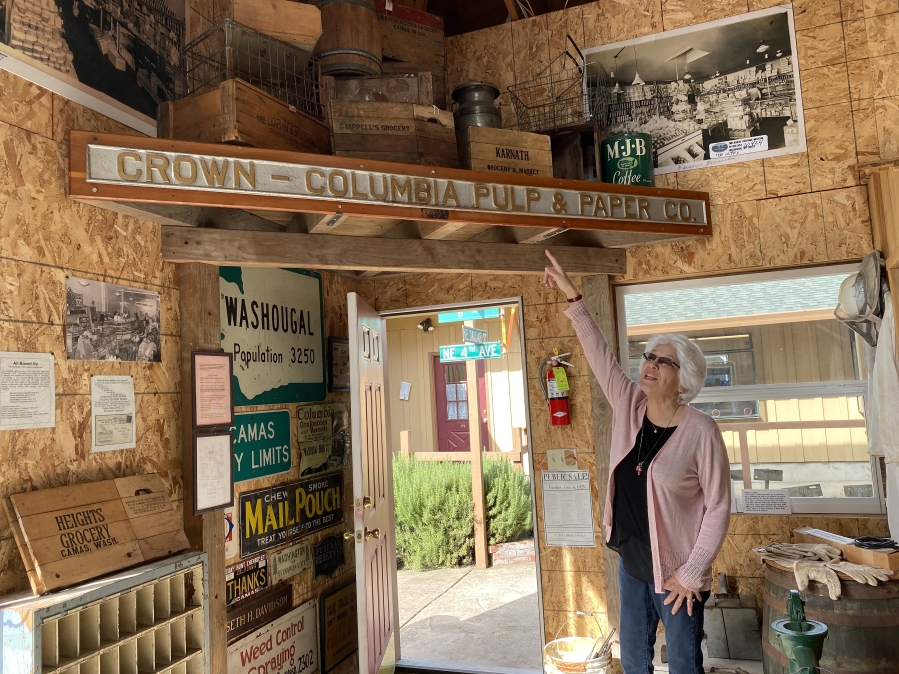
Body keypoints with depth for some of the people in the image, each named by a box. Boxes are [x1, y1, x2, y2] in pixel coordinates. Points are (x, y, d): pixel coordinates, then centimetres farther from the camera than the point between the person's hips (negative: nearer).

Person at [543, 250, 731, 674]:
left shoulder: (701, 432, -18)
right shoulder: (628, 406, -4)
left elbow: (718, 508, -14)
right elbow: (600, 355, -5)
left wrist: (692, 574, -15)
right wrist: (572, 297, -8)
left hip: (676, 571, -5)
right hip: (632, 563, 5)